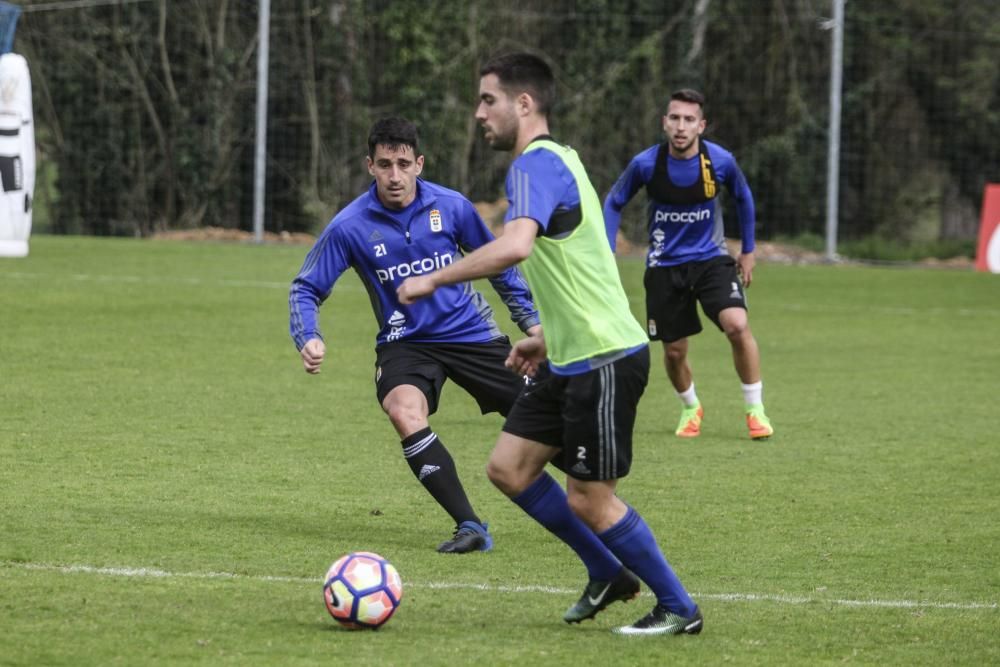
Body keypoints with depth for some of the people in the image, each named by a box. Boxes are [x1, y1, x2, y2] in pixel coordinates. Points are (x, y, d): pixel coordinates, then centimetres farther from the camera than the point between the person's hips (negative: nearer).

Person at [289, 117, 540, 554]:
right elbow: (306, 288, -5)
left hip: (471, 332, 2)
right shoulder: (350, 226, -12)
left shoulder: (451, 207, -8)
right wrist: (308, 339, -23)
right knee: (405, 412, -32)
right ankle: (470, 528, -28)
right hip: (406, 342, -2)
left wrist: (530, 319, 9)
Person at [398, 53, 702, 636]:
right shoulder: (555, 160, 15)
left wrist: (433, 280, -28)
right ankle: (608, 575, 20)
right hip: (571, 358, 10)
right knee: (509, 468, 10)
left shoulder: (537, 164, -17)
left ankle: (679, 609, 9)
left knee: (590, 499, -4)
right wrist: (548, 336, 24)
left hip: (606, 360, -10)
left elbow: (514, 246, -36)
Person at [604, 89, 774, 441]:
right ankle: (691, 408, 35)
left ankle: (755, 409, -6)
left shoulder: (721, 161, -13)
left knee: (737, 325, -23)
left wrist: (748, 250, 13)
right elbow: (614, 203, 3)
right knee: (674, 351, 4)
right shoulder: (645, 164, -15)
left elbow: (743, 198, 9)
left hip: (711, 258, -1)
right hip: (664, 265, 1)